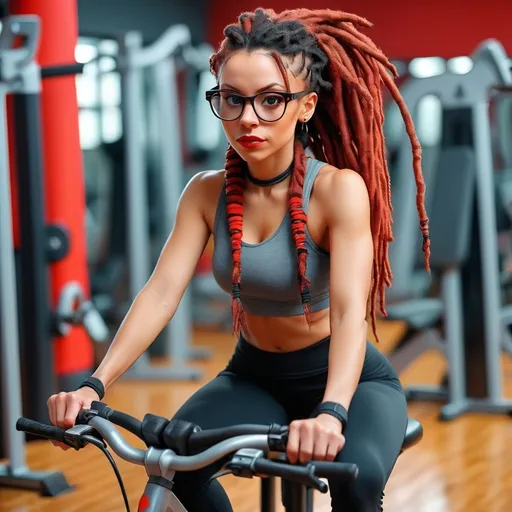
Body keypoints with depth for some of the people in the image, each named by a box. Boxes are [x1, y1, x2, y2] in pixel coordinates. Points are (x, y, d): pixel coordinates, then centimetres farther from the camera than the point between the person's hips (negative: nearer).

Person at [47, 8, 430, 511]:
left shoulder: (338, 188, -20)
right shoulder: (206, 192, -7)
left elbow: (350, 312, -31)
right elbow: (162, 291, -17)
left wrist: (330, 413, -49)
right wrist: (94, 384, -31)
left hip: (347, 379, -3)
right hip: (254, 376, 4)